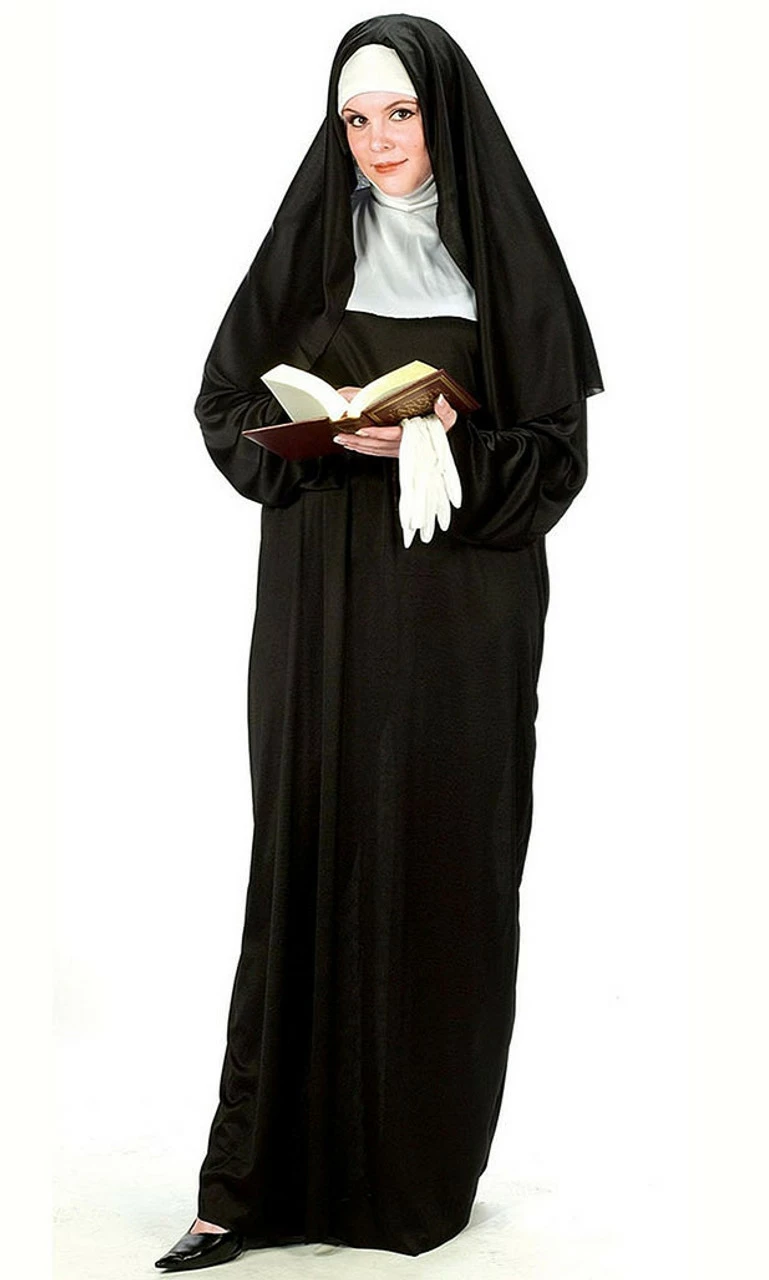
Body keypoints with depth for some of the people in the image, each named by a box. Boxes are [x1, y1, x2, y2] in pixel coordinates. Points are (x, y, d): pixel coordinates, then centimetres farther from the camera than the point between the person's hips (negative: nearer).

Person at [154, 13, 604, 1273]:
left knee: (443, 864, 0)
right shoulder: (308, 244, 8)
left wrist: (456, 443, -17)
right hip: (323, 601, 1)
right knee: (310, 861, -2)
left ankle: (426, 1169, 14)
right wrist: (327, 432, -12)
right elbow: (227, 405, 7)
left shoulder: (507, 254, 4)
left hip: (465, 610, -1)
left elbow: (557, 454, 2)